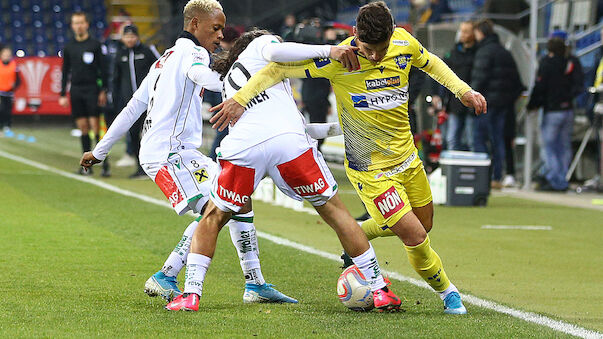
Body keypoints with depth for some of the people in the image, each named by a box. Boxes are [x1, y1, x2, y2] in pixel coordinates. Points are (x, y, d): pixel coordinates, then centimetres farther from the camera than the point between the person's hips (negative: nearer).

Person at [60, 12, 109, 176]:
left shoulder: (95, 44, 1)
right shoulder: (69, 47, 11)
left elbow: (102, 69, 1)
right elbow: (65, 71, 15)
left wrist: (103, 91, -7)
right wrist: (63, 94, 10)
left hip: (92, 90, -4)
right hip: (76, 91, 4)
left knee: (95, 126, -11)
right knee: (83, 128, 4)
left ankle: (105, 164, -11)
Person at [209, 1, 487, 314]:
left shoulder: (405, 43, -11)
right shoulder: (338, 59, -26)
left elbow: (430, 63, 13)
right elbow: (280, 68, -21)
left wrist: (463, 90, 5)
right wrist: (240, 99, -28)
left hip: (406, 156, 6)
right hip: (370, 168, -6)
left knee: (424, 225, 20)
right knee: (415, 236, -11)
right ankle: (445, 290, 18)